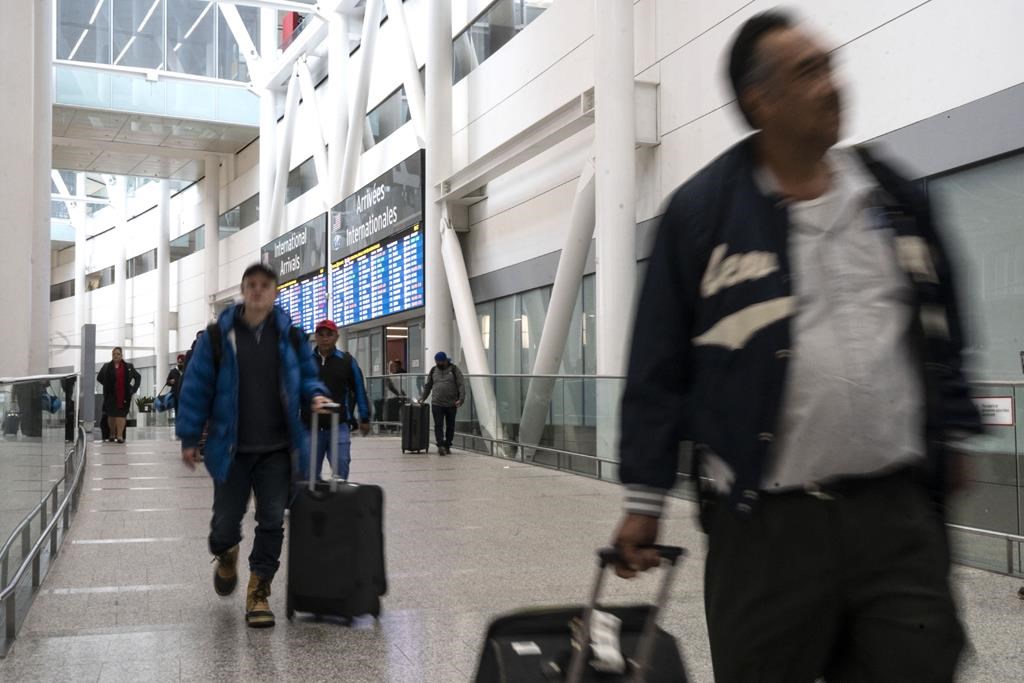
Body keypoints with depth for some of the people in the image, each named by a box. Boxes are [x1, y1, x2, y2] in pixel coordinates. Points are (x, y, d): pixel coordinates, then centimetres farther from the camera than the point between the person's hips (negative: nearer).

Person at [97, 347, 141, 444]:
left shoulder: (128, 367, 6)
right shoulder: (106, 367, 6)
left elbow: (138, 377, 16)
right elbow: (99, 377, 15)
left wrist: (134, 388, 8)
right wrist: (106, 386, 7)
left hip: (124, 395, -1)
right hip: (111, 395, 1)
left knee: (121, 414, -8)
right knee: (111, 414, 6)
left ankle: (120, 435, -11)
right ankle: (112, 435, 18)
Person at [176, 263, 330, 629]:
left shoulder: (289, 335, 4)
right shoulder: (218, 335, -3)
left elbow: (305, 376, 15)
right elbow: (197, 387, 0)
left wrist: (315, 394, -8)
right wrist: (189, 437, -1)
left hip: (276, 450, 1)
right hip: (232, 449, -1)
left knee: (272, 522, 1)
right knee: (225, 523, 7)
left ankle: (259, 591, 17)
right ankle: (226, 557, 43)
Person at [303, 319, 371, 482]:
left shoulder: (347, 361, 3)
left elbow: (359, 390, 9)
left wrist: (364, 419, 10)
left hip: (339, 427, -1)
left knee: (341, 472, -1)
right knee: (307, 475, 5)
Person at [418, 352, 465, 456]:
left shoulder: (454, 370, -1)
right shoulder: (433, 370, 9)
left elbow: (461, 385, -6)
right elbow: (427, 386, 17)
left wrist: (461, 399, -17)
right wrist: (422, 398, 9)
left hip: (451, 404, -1)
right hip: (437, 404, 1)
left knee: (450, 426, 7)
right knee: (438, 425, -9)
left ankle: (447, 446, 17)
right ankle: (440, 446, -14)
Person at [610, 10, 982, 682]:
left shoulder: (895, 196, 9)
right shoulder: (703, 211, -5)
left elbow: (941, 333, 19)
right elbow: (659, 369, -3)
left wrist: (952, 436, 17)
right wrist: (645, 499, -3)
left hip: (900, 510, 4)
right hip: (768, 521, -3)